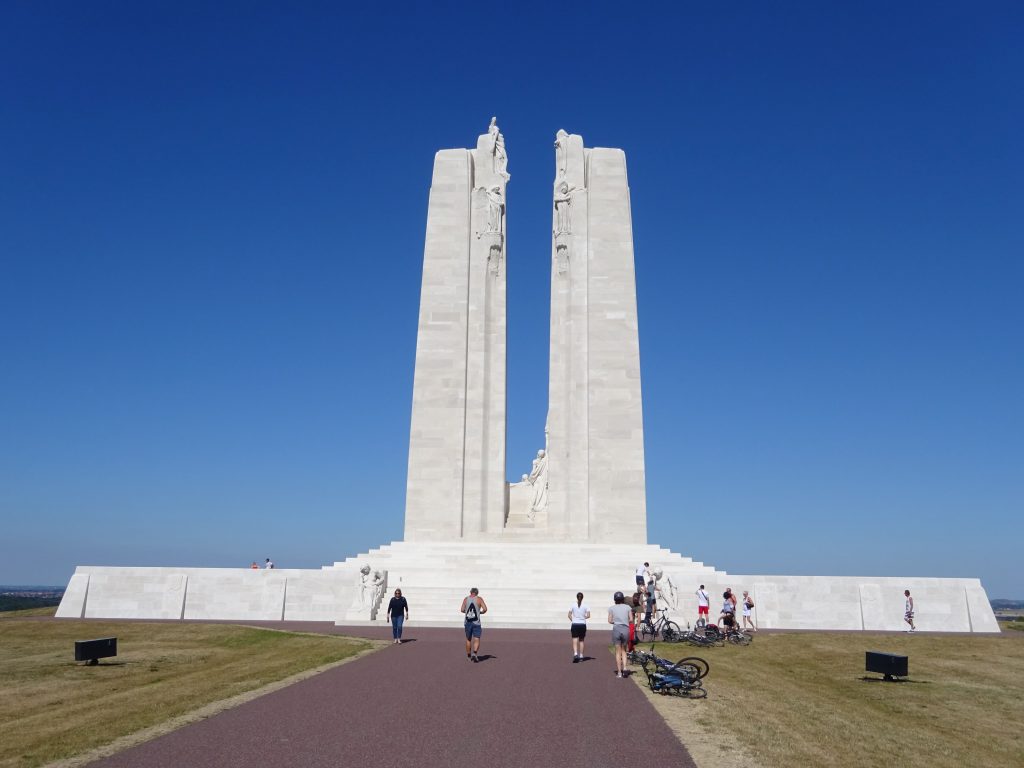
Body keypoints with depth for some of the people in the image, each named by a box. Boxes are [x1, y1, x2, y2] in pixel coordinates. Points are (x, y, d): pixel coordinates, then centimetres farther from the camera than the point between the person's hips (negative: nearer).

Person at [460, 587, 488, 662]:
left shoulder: (466, 599, 5)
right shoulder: (479, 599, -1)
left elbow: (462, 610, 3)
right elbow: (485, 609, -7)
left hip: (467, 622, 3)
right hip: (476, 623, -3)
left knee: (468, 639, 17)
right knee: (476, 640, -1)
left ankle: (469, 656, 26)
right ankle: (474, 653, -22)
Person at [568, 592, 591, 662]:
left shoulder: (572, 605, -3)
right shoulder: (585, 606, -2)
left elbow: (569, 615, -4)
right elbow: (588, 616, -5)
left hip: (575, 625, -2)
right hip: (583, 625, 2)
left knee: (575, 641, -3)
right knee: (581, 641, 16)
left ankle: (575, 654, -24)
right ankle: (581, 656, 22)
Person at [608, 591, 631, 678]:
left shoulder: (612, 608, 2)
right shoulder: (627, 607, 4)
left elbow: (610, 621, -1)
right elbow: (631, 620, 1)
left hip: (616, 629, -1)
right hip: (625, 629, 1)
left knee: (618, 651, 6)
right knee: (623, 650, 15)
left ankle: (619, 672, 6)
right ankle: (624, 668, -2)